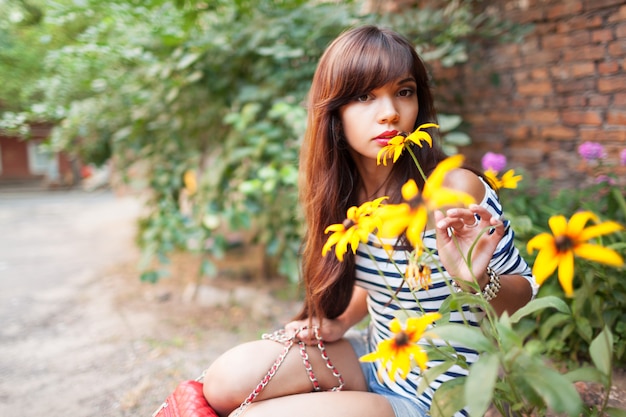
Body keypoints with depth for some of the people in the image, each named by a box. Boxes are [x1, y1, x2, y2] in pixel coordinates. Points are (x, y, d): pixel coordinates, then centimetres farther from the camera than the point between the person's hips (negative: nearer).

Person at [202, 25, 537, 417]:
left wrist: (477, 280, -31)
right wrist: (341, 323, -1)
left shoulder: (456, 191, -23)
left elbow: (525, 290, -10)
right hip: (373, 364, 5)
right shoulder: (343, 193, -5)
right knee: (230, 377, -13)